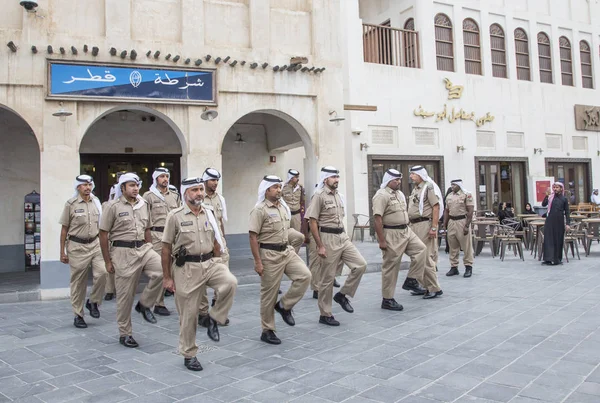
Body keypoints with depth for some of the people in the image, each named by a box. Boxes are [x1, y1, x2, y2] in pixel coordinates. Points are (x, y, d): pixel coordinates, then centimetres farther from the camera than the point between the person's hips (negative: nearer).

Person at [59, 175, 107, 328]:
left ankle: (93, 302, 8)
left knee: (102, 272, -16)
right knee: (78, 282, 3)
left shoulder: (96, 202, 7)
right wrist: (62, 251, -1)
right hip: (77, 246, -3)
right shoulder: (71, 204, -4)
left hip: (95, 244, 3)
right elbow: (64, 229, 0)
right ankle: (78, 315, 17)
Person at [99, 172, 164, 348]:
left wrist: (150, 250, 12)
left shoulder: (143, 205, 9)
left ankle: (144, 304, 1)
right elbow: (103, 234, -5)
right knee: (125, 294, 2)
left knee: (162, 270, -21)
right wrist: (107, 261, -6)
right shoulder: (113, 206, -6)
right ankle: (124, 333, 18)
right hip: (123, 252, -5)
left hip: (143, 248, 5)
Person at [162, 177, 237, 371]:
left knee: (230, 283, -26)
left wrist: (218, 266, 12)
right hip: (186, 268, -3)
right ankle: (189, 355, 22)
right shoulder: (175, 216, -6)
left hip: (209, 263, 4)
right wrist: (167, 277, -5)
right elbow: (166, 248, -4)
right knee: (188, 313, 4)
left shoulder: (209, 213, 7)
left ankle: (213, 317, -2)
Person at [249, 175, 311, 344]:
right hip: (270, 254, -7)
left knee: (305, 275, -10)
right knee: (269, 293, 2)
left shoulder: (283, 206, 10)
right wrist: (257, 262, -18)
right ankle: (267, 331, 17)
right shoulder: (260, 210, -13)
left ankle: (284, 305, 8)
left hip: (287, 250, 7)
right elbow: (253, 237, -15)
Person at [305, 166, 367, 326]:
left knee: (361, 264, -4)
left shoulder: (338, 195, 12)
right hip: (328, 239, -7)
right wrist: (320, 246, -18)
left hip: (343, 237, 7)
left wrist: (343, 236, 17)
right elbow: (313, 223, -15)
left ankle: (342, 295, 12)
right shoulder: (319, 196, -12)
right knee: (327, 278, 0)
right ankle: (325, 315, 12)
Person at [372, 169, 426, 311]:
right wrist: (382, 241, -23)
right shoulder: (381, 195, -15)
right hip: (391, 235, -8)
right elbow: (378, 219, -21)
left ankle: (411, 281, 9)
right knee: (390, 267, -2)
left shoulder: (400, 193, 13)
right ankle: (387, 300, 8)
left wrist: (406, 230, 19)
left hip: (406, 231, 9)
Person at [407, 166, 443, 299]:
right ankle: (424, 285, 20)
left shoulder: (429, 187, -8)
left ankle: (434, 289, 0)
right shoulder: (415, 189, 18)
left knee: (426, 257, -8)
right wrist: (410, 225, 16)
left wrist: (433, 228, -20)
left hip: (425, 224, -9)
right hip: (414, 225, 9)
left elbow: (436, 207, -14)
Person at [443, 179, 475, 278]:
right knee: (453, 247, 9)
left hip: (462, 221, -6)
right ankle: (454, 267, 15)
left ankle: (468, 267, 6)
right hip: (451, 222, 6)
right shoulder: (449, 196, 14)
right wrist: (445, 224, 11)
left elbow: (470, 211, -10)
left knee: (466, 246, -2)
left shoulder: (467, 195, -5)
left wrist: (467, 226, -16)